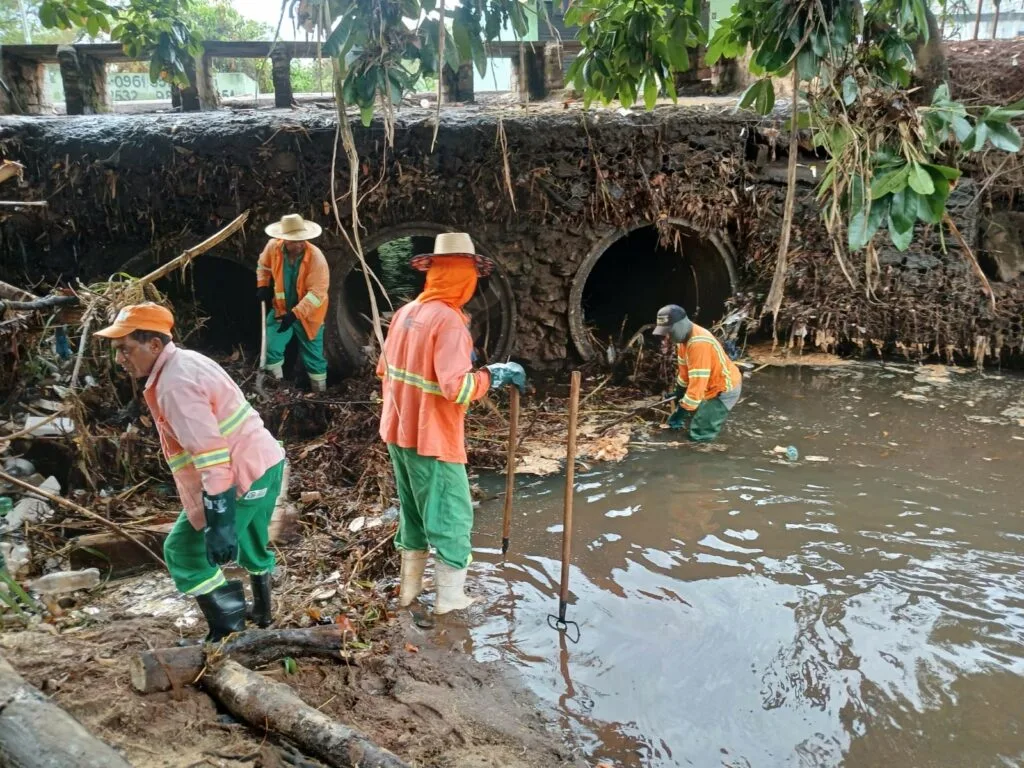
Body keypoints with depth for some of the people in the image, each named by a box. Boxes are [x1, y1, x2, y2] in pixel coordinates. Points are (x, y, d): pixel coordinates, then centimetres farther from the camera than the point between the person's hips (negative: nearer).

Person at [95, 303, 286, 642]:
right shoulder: (185, 362, 11)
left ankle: (229, 632, 8)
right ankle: (262, 612, 49)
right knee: (251, 544, 29)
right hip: (264, 461, 10)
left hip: (242, 475, -10)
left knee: (184, 552, 3)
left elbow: (211, 456, -29)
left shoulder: (175, 385, -21)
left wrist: (219, 525, -31)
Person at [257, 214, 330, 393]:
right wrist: (263, 285, -3)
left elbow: (317, 292, -28)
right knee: (271, 349, -1)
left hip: (307, 314, -3)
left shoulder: (316, 257, -26)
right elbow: (264, 266, 12)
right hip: (280, 310, 3)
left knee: (313, 358, 7)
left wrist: (295, 314, -34)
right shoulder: (273, 247, -13)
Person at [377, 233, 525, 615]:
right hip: (433, 440, -8)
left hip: (398, 433, 8)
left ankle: (410, 586, 33)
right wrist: (493, 375, -14)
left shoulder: (405, 313, 4)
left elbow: (385, 371, 13)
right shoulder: (449, 320, -20)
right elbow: (456, 387, -28)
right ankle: (450, 597, 17)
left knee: (413, 511, 21)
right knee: (451, 516, 7)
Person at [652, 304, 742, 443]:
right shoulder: (684, 336, -3)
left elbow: (698, 382, -34)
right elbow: (684, 369, 11)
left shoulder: (699, 344, -34)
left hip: (725, 389, -9)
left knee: (699, 434, -9)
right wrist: (679, 393, 18)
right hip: (711, 384, 9)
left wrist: (685, 409, -28)